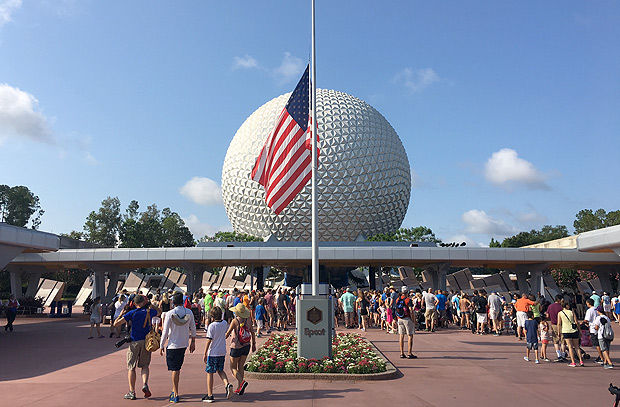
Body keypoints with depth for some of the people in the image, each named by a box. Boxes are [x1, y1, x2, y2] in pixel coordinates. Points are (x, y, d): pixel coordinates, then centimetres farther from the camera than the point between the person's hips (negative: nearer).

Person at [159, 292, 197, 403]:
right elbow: (193, 329, 5)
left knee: (175, 369, 3)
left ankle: (176, 395, 7)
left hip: (173, 345, -4)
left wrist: (161, 346, 0)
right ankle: (174, 390, 27)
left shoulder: (170, 314, -15)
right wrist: (193, 342, 17)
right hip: (184, 344, 4)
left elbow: (165, 332, -11)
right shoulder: (189, 313, -3)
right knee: (177, 367, 19)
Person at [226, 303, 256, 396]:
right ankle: (239, 388, 16)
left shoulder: (235, 321, -17)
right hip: (246, 346, 5)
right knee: (240, 367, 15)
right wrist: (253, 344, 15)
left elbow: (227, 334, -14)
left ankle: (242, 382, -13)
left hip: (236, 347, -5)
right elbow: (252, 332, 4)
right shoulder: (248, 320, -3)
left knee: (233, 368, 9)